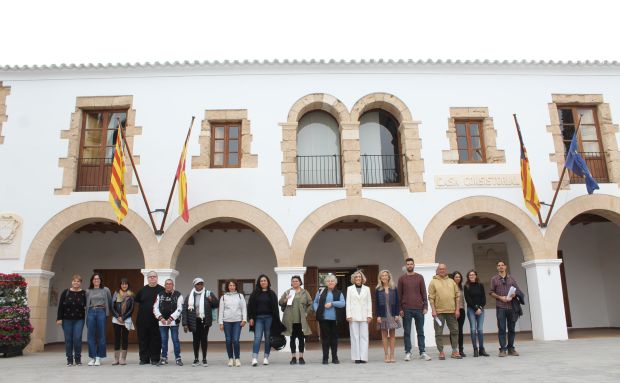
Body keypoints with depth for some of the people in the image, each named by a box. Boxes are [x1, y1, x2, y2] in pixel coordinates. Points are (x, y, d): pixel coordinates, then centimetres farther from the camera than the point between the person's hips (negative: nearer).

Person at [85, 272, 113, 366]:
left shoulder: (106, 290, 6)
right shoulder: (88, 291, 10)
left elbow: (110, 302, 11)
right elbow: (87, 304, 13)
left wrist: (107, 312, 8)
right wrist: (86, 317, 9)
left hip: (101, 312, -2)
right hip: (91, 313, 2)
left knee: (101, 335, 0)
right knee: (91, 336, 1)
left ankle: (98, 357, 6)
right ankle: (92, 357, 7)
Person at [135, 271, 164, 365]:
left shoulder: (161, 290, 1)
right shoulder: (142, 290, 10)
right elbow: (136, 301, 19)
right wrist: (144, 307, 4)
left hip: (156, 320, -2)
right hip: (143, 319, 3)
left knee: (156, 339, 1)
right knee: (143, 339, 6)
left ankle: (155, 359, 10)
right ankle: (144, 358, 16)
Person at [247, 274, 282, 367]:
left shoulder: (272, 294, 5)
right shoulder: (255, 293, 5)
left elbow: (275, 307, 3)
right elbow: (250, 306, 4)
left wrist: (276, 320, -2)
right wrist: (251, 318, -4)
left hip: (269, 318, 1)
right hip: (258, 318, -1)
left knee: (268, 338, 5)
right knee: (257, 337, -8)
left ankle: (266, 357, 14)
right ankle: (254, 358, -11)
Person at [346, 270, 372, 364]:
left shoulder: (366, 289, 10)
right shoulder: (350, 289, 8)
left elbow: (369, 303, 8)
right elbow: (348, 303, 4)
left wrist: (369, 315, 1)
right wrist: (348, 315, -4)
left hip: (364, 316, 1)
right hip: (353, 316, -1)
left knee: (364, 336, -2)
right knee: (355, 336, 0)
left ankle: (363, 357, 0)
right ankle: (357, 357, 4)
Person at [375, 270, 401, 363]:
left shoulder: (394, 289, 5)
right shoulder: (378, 290, 2)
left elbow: (397, 302, 4)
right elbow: (376, 304, 0)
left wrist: (397, 314, -4)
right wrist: (378, 316, -6)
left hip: (392, 314, 1)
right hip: (383, 315, -1)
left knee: (392, 334, 3)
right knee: (384, 335, 2)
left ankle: (392, 355, 9)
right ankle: (386, 355, 8)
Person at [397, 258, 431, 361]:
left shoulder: (420, 277, 7)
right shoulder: (402, 278, 4)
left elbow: (424, 293, 6)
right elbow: (399, 294, 3)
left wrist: (425, 306, -2)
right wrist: (400, 309, -3)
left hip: (419, 308, 1)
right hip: (406, 309, -1)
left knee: (420, 332, 6)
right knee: (407, 332, 3)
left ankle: (422, 352, 12)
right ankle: (407, 353, 10)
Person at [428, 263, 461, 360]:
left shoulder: (451, 281, 11)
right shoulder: (433, 282, 0)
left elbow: (457, 296, 9)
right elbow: (431, 297, -4)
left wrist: (457, 309, 1)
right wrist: (433, 310, -11)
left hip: (452, 311, 3)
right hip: (439, 312, -3)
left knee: (454, 331, 8)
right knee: (438, 333, 1)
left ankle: (455, 351, 19)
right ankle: (441, 352, 10)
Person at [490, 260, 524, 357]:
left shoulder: (511, 278, 11)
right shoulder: (494, 279, 6)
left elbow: (517, 290, 10)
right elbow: (491, 292, 4)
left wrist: (513, 295, -10)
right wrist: (500, 297, -11)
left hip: (511, 306, 2)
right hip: (500, 307, -2)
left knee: (511, 328, 6)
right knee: (501, 329, -4)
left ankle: (511, 348, 15)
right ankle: (503, 349, 0)